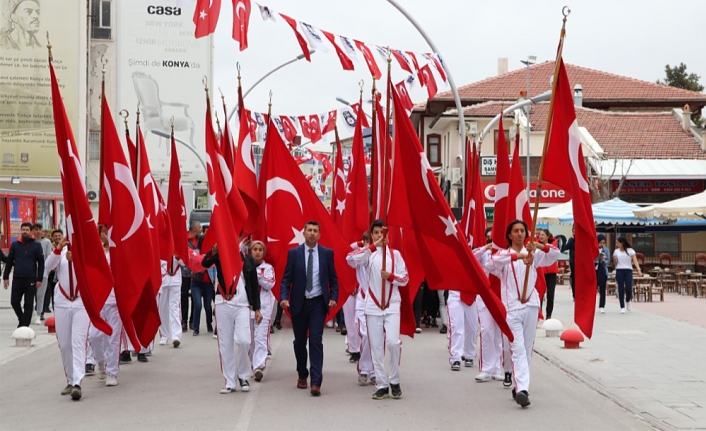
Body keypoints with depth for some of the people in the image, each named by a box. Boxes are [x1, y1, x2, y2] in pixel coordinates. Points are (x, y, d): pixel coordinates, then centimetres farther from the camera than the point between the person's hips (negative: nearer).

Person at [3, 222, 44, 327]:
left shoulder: (36, 245, 0)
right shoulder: (15, 244, 7)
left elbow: (41, 263, 0)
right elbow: (9, 261, 10)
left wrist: (39, 279, -7)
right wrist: (5, 277, 5)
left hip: (31, 279, -2)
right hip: (17, 278, 2)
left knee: (29, 304, 1)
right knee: (14, 301, 1)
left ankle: (25, 325, 7)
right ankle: (21, 320, 23)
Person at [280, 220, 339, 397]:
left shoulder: (327, 253, 1)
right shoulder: (293, 253, 0)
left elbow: (333, 279, 6)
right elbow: (286, 279, 0)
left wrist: (333, 297, -9)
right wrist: (283, 297, -15)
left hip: (318, 303, -1)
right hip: (299, 303, 1)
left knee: (316, 341, -10)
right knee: (299, 341, 11)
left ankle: (316, 382, -12)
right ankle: (302, 376, 31)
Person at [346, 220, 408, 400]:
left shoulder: (395, 254, 6)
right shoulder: (368, 254, 1)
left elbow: (405, 278, 6)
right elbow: (350, 259, -20)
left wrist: (391, 276, -14)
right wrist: (374, 246, -25)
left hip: (392, 305, 0)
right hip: (373, 306, 0)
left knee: (393, 342, -13)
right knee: (376, 346, 2)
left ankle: (394, 381, 6)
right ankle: (382, 385, 10)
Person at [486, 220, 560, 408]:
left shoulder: (534, 254, 12)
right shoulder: (503, 254, 1)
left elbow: (555, 254, 1)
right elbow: (491, 263, -21)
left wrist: (538, 246, -19)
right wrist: (518, 256, -32)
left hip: (531, 306, 4)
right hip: (512, 307, -4)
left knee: (527, 349, 9)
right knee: (518, 349, -13)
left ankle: (520, 386, 19)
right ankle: (521, 389, -21)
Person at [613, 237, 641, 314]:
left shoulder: (630, 250, -1)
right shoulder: (616, 251, 8)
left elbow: (635, 260, -12)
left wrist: (639, 270, -23)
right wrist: (615, 261, -3)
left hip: (628, 271, -2)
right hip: (619, 271, 2)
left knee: (629, 289, -8)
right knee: (621, 289, -2)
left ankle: (628, 301, 24)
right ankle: (622, 307, 4)